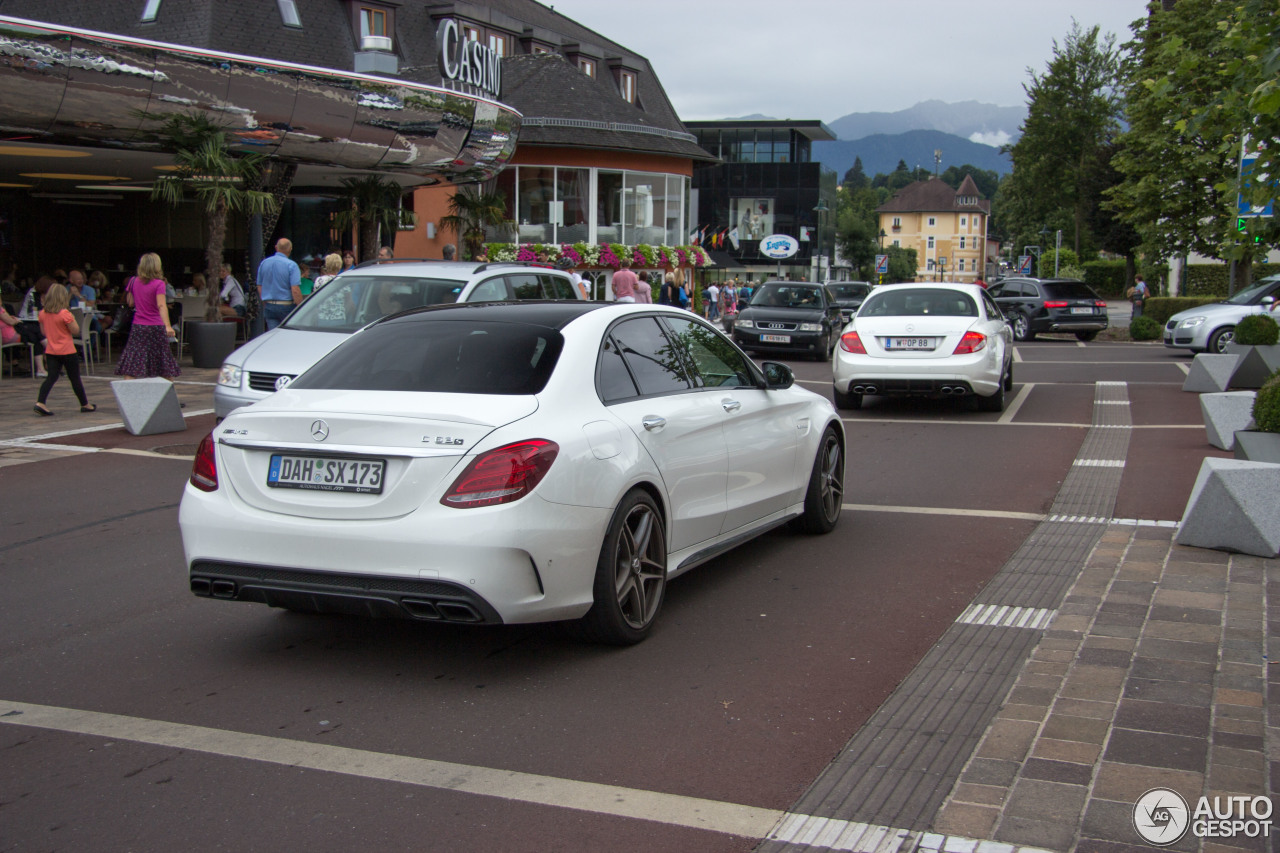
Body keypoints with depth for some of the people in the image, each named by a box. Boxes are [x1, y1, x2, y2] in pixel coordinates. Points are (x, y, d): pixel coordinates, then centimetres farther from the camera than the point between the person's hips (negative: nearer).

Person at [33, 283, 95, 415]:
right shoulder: (65, 314, -17)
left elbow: (43, 331, 13)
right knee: (75, 378, 7)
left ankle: (40, 402, -15)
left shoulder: (43, 313, 2)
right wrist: (73, 318, -1)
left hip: (51, 351, 5)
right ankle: (85, 404, 20)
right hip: (67, 351, -5)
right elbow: (76, 331, -13)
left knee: (51, 377, 2)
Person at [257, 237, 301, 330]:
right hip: (286, 306, -4)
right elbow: (295, 290, -17)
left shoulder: (264, 263, 7)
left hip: (269, 306, 4)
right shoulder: (291, 265, -10)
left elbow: (259, 287, 13)